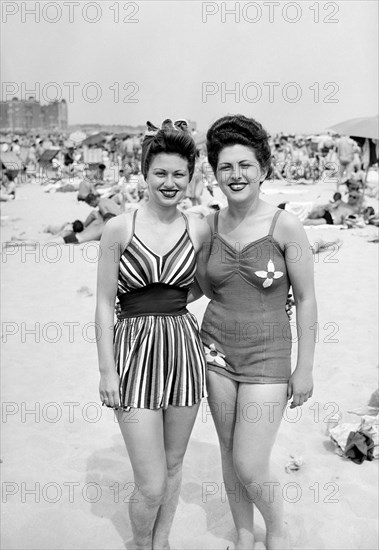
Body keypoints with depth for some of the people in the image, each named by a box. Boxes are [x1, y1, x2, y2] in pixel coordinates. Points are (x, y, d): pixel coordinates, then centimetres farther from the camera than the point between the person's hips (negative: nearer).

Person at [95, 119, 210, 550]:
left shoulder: (200, 230, 2)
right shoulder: (119, 228, -6)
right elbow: (104, 303, -4)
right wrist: (107, 369, -7)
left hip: (185, 349, 3)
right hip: (135, 351, -3)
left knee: (173, 466, 18)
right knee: (152, 486, -1)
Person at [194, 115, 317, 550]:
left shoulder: (286, 227, -12)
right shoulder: (211, 225, -1)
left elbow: (306, 300, -7)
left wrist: (304, 368, -6)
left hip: (267, 356, -4)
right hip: (217, 349, 4)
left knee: (249, 468, -2)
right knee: (229, 453, 15)